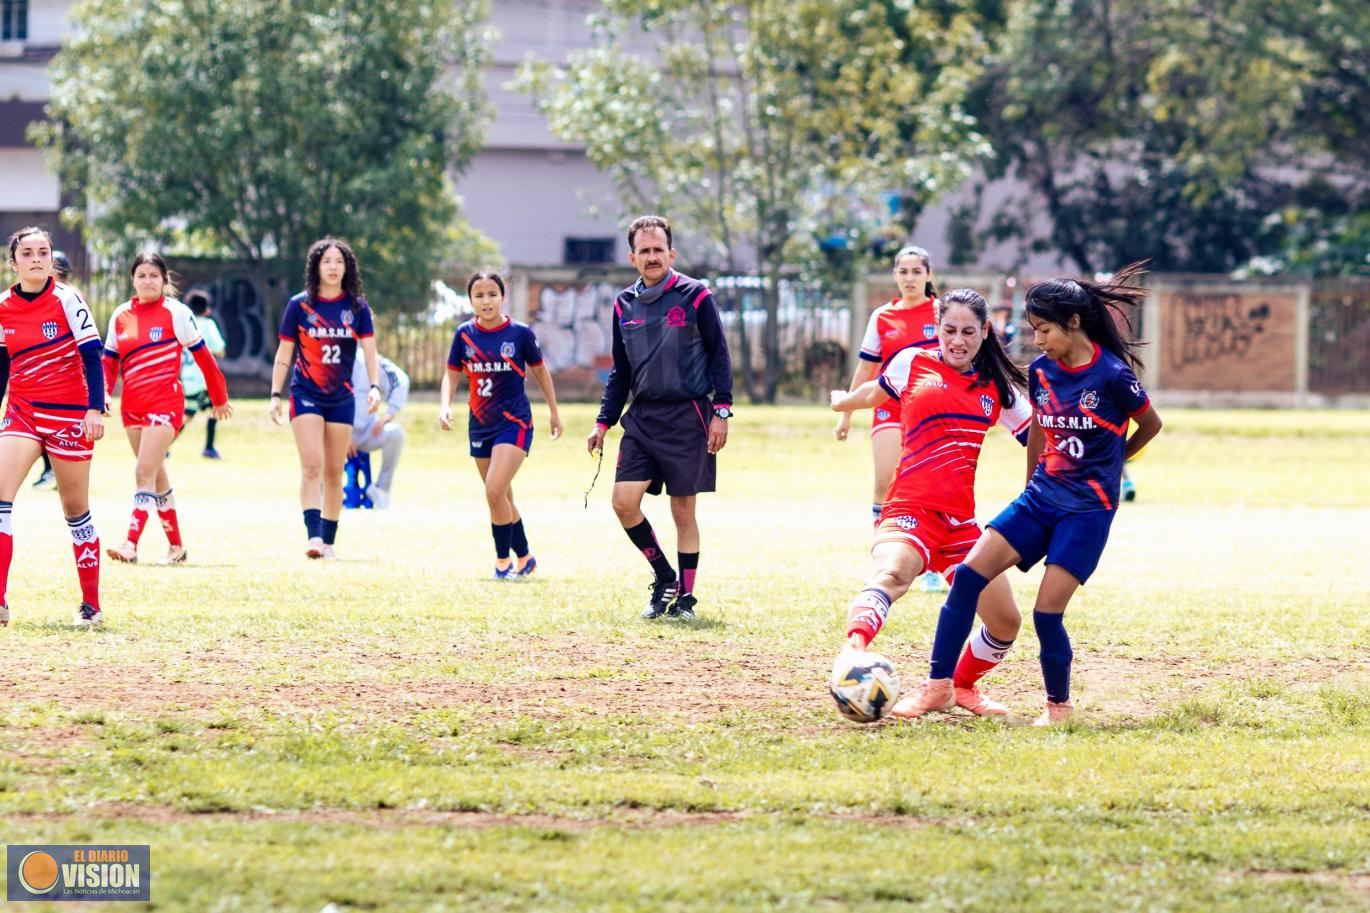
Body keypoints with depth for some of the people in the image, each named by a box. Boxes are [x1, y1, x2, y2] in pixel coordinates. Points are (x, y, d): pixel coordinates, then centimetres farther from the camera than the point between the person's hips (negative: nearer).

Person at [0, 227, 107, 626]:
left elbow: (91, 354, -11)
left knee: (75, 509, 6)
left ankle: (91, 604, 18)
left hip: (68, 412, -3)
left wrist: (95, 408, -20)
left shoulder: (66, 300, -9)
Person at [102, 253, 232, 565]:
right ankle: (175, 545, 23)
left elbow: (202, 357, 1)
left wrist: (219, 399, 7)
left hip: (165, 401, -6)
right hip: (131, 405, 6)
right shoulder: (121, 316, 9)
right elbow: (109, 361, 11)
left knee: (145, 473, -16)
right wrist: (103, 394, -7)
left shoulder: (176, 313, -5)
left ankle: (131, 544, -22)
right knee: (156, 477, 13)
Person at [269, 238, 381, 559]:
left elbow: (369, 352, -3)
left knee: (334, 472, 6)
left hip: (341, 398, 2)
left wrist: (374, 386, -19)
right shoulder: (299, 305, -1)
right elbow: (284, 355, 3)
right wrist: (275, 394, -2)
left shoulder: (357, 307, 2)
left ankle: (328, 541, 14)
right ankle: (313, 536, -24)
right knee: (312, 465, -16)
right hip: (306, 395, -2)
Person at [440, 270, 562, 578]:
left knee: (495, 492, -18)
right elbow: (451, 375, 6)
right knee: (502, 498, 12)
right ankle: (524, 557, 28)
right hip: (480, 425, 4)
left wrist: (553, 411, 13)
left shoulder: (520, 333, -8)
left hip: (514, 422, -4)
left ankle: (503, 560, -4)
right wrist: (444, 405, -12)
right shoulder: (465, 334, -1)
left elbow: (540, 370, 5)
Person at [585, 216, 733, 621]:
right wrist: (603, 422, 11)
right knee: (624, 500, -8)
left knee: (683, 509, 0)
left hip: (687, 417, -4)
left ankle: (685, 596, 12)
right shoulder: (624, 304, 9)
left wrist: (721, 411, -9)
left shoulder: (695, 296, -5)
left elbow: (719, 355, -2)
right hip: (642, 418, 4)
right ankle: (664, 577, 11)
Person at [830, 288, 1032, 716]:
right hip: (910, 509, -5)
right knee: (890, 574, -38)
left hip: (961, 519, 5)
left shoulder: (997, 388, 13)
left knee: (1006, 623, 9)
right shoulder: (913, 363, 7)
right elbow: (876, 391, 29)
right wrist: (846, 401, 47)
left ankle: (962, 685, 38)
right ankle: (853, 650, -65)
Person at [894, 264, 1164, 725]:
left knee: (1047, 613, -11)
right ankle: (939, 686, -4)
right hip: (1041, 496, 6)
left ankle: (1059, 705, 13)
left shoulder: (1112, 375, -14)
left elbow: (1151, 425, 2)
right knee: (968, 575, -11)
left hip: (1088, 508, -6)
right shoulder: (1041, 371, 3)